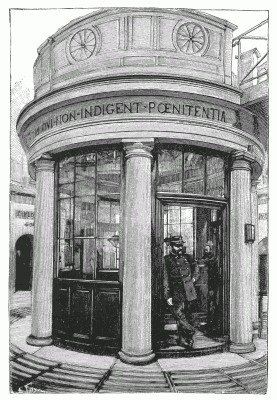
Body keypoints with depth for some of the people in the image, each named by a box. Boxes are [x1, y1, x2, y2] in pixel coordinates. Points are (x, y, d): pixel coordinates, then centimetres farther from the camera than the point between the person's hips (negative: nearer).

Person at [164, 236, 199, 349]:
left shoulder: (188, 258, 7)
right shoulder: (167, 260, -4)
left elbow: (196, 269, 27)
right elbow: (165, 279, -5)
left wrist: (193, 278, 10)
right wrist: (167, 296, -9)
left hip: (189, 292, 3)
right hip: (176, 294, -3)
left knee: (187, 317, 8)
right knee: (179, 314, -11)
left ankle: (183, 339, 19)